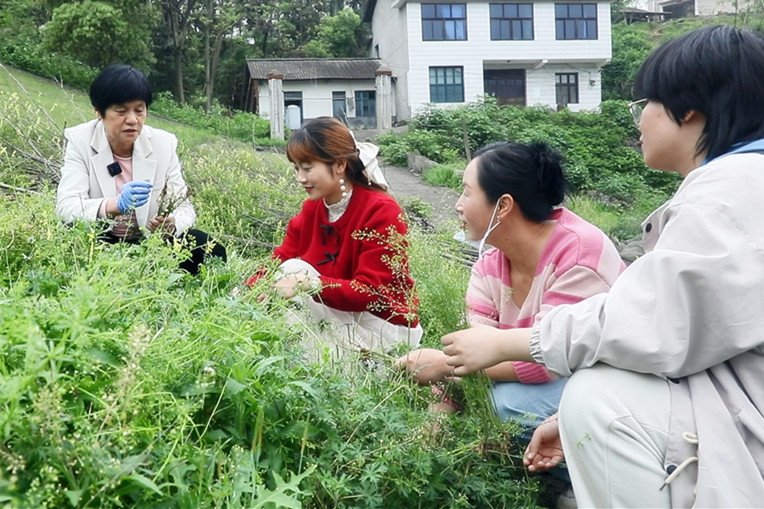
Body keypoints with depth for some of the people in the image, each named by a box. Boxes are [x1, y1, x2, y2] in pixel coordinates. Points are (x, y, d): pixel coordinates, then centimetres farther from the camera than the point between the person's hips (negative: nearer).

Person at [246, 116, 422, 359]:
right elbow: (279, 262, -4)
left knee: (295, 270, -21)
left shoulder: (381, 211, -20)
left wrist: (309, 285, -37)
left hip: (385, 327, -6)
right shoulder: (311, 209, 2)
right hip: (339, 320, 7)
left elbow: (372, 293, -25)